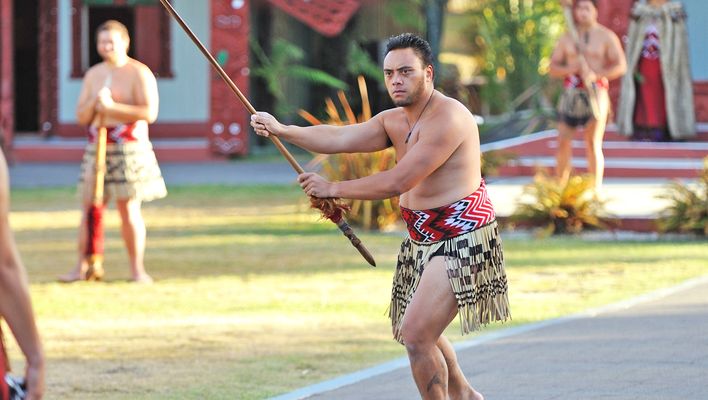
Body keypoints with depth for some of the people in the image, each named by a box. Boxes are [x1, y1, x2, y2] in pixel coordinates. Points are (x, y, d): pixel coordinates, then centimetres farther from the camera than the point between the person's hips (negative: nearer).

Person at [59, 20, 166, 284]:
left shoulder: (139, 74, -4)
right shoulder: (93, 75, 14)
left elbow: (150, 113, -15)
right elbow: (81, 117, 13)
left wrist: (111, 106, -18)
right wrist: (93, 104, -10)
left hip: (129, 150, -5)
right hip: (97, 149, 5)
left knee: (129, 210, -5)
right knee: (90, 209, 1)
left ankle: (137, 269, 2)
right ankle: (81, 267, 2)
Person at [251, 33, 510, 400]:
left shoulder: (447, 118, -21)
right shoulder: (394, 121, 9)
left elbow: (398, 182, -25)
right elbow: (339, 138, -4)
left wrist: (332, 189, -16)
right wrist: (281, 130, -17)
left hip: (460, 243, -10)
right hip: (424, 242, 10)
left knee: (416, 334, -17)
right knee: (414, 330, 24)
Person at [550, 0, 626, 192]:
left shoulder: (606, 36, 2)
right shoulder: (566, 38, 13)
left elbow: (620, 66, -5)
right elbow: (553, 68, 12)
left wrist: (595, 75, -18)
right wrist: (570, 69, -10)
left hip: (595, 93, -3)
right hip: (571, 93, 4)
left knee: (593, 144, -7)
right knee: (563, 142, -1)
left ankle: (595, 191, -5)